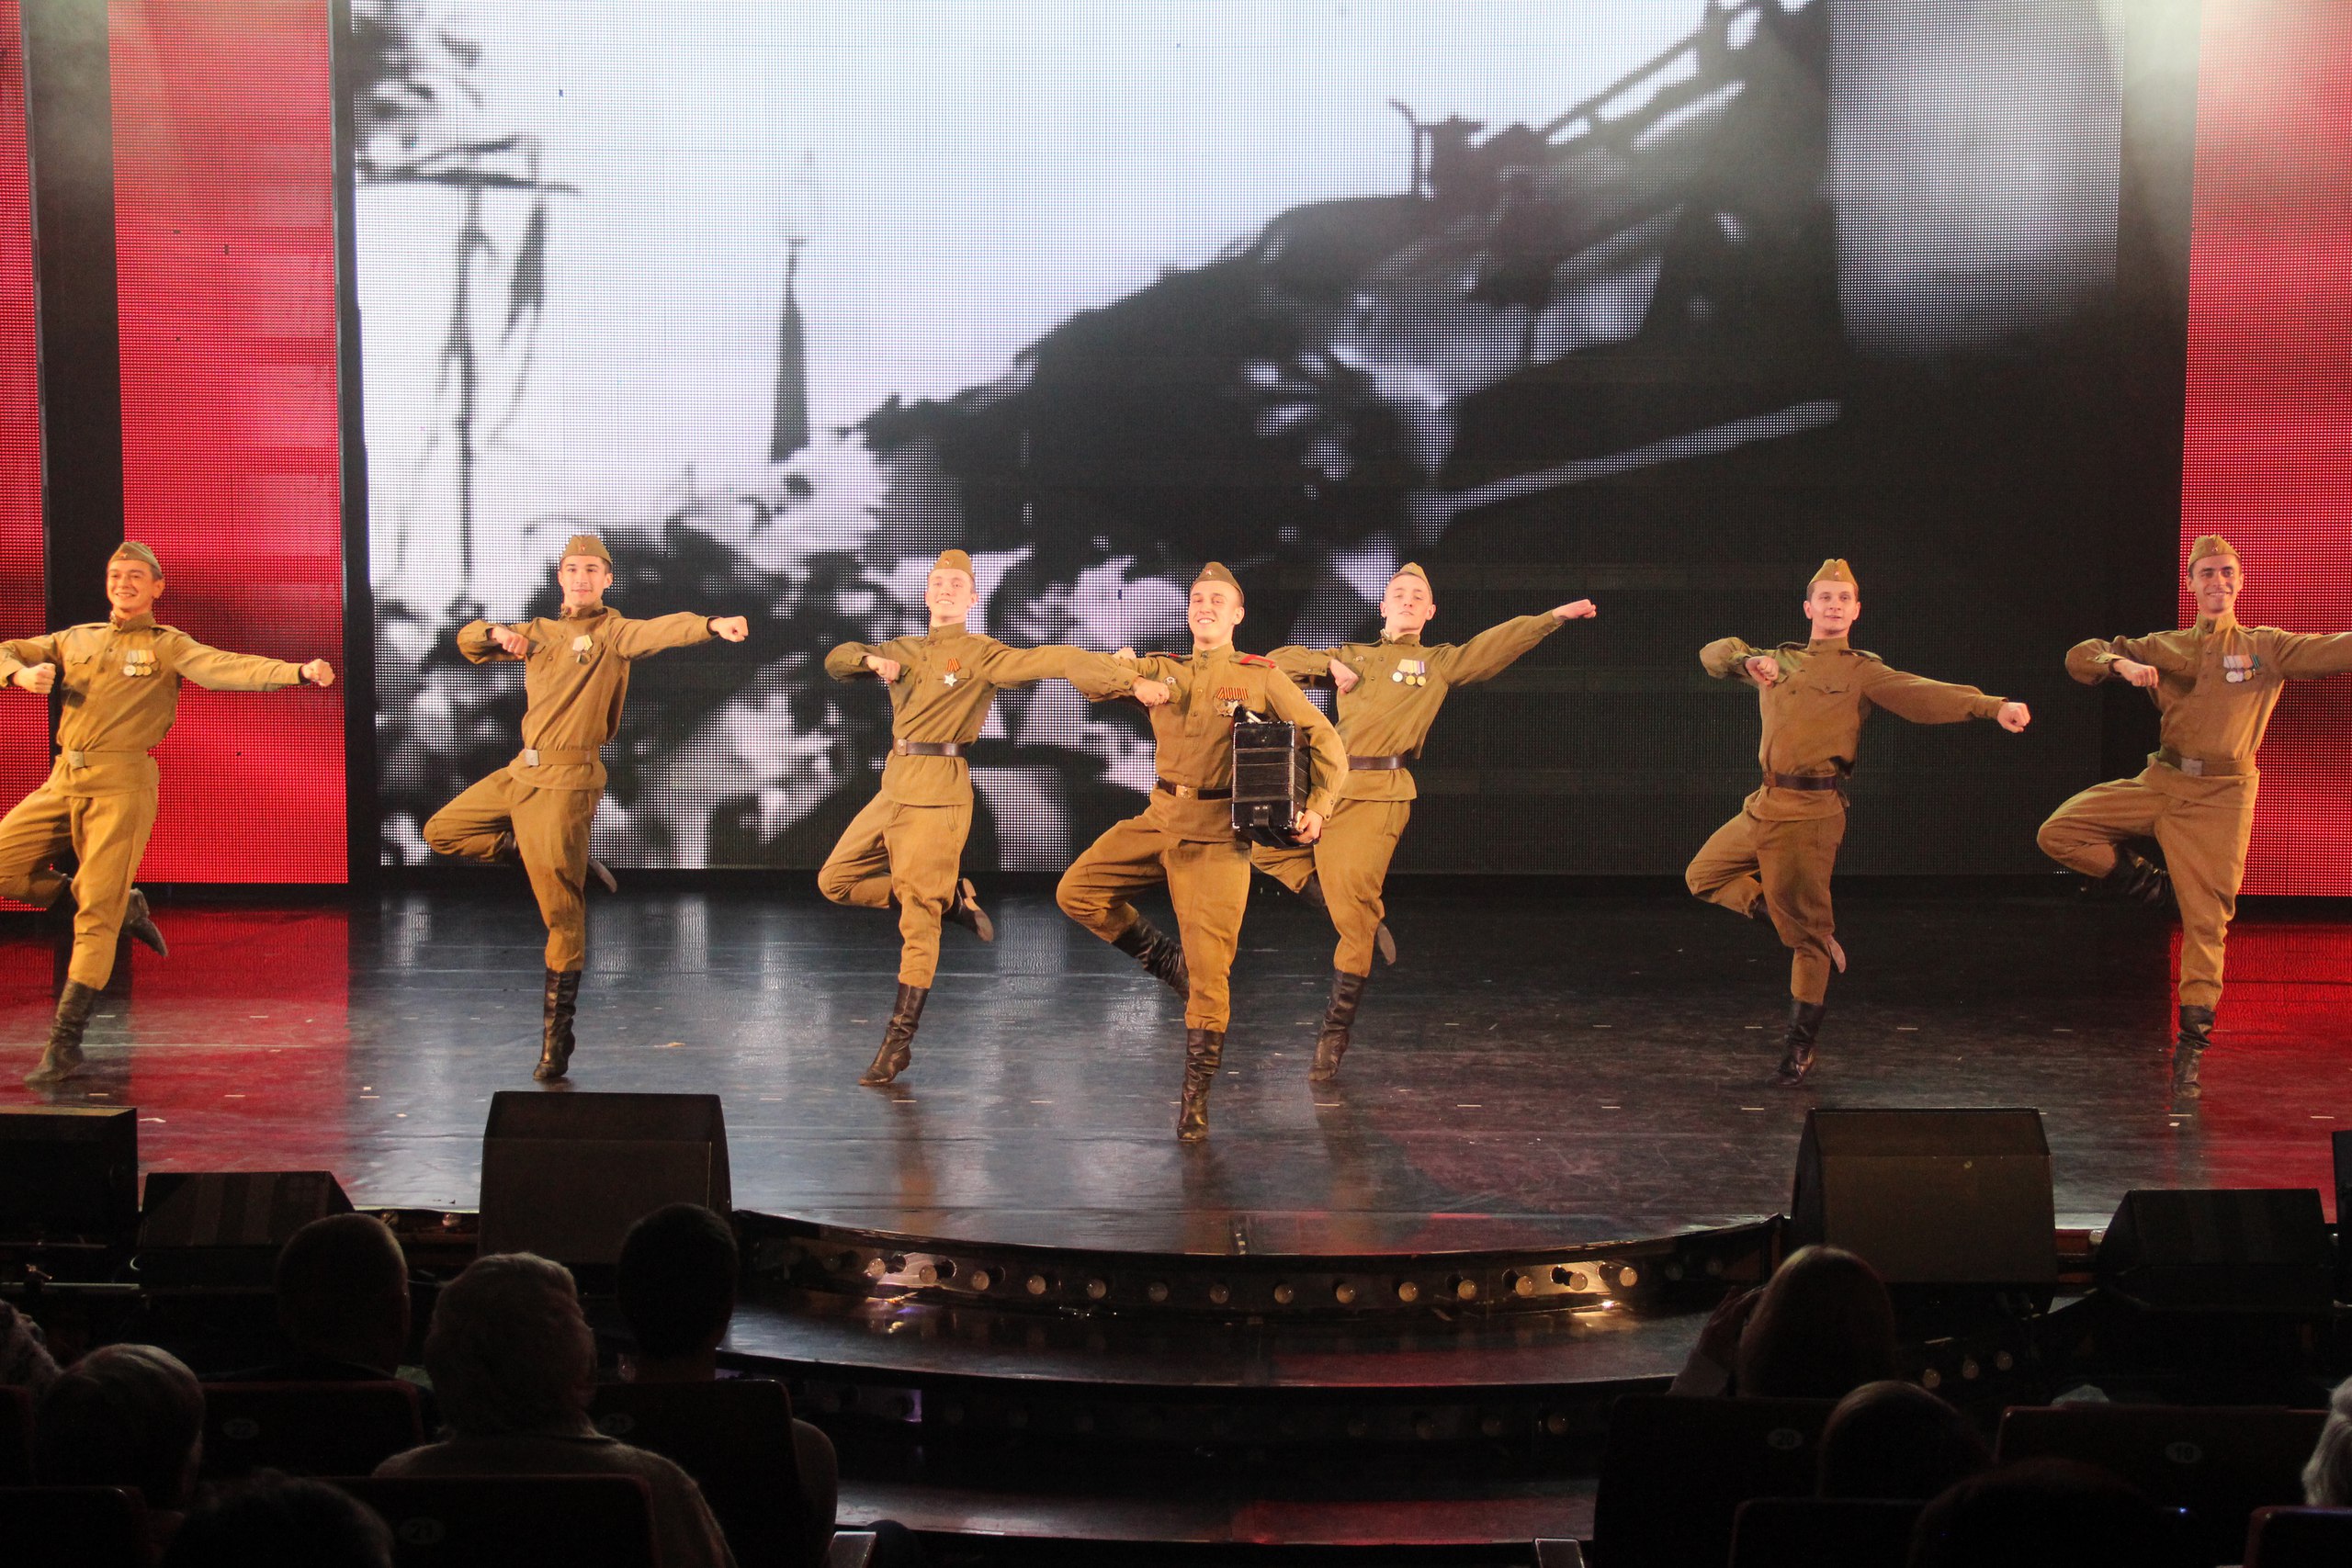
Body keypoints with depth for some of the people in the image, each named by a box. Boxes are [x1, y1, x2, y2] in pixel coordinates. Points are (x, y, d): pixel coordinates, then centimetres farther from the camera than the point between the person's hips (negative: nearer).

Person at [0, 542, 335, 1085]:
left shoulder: (168, 646, 5)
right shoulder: (77, 639, 19)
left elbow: (229, 668, -10)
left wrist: (298, 672, -28)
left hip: (122, 782, -6)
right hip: (65, 779, 6)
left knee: (97, 913, -10)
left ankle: (65, 1042, -7)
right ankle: (123, 905, 17)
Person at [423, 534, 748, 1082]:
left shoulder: (613, 632, -5)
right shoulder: (540, 632, 15)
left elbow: (661, 630, -25)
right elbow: (467, 642, 21)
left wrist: (712, 624, -46)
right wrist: (496, 633, -4)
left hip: (566, 783, -8)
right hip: (522, 771, 8)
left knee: (562, 914, -7)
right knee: (442, 832, 20)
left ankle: (557, 1037, 0)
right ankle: (569, 863, 14)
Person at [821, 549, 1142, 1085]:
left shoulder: (981, 654, -3)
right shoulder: (904, 651, 18)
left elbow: (1055, 660, -14)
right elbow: (836, 660, 17)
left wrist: (1130, 680, -26)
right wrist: (871, 659, -6)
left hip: (938, 791, -7)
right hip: (894, 787, 7)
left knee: (918, 916, -7)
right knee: (836, 881, 11)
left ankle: (898, 1043, -2)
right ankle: (952, 897, 19)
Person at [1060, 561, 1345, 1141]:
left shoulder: (1262, 677, 1)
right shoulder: (1162, 671, 10)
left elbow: (1326, 742, 2)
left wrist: (1317, 808, -11)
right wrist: (1136, 684, -12)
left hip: (1218, 834, -4)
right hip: (1160, 818, 4)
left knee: (1209, 972, -7)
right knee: (1076, 891, -7)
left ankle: (1196, 1100, 3)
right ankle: (1166, 961, 11)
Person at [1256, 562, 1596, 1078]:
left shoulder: (1439, 663, 13)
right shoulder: (1352, 657, 22)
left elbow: (1499, 644, 2)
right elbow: (1278, 661, 20)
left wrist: (1555, 616, -10)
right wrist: (1330, 666, 5)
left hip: (1380, 794, -5)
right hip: (1329, 785, 5)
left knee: (1354, 909, -8)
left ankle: (1336, 1032, 1)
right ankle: (1366, 919, 13)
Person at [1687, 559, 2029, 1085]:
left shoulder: (1862, 671, 0)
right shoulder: (1779, 662, 17)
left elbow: (1924, 695, -12)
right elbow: (1714, 653, 16)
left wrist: (1993, 707, -28)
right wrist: (1748, 660, -7)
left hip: (1810, 811, -7)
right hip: (1764, 804, 7)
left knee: (1807, 931, -4)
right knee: (1704, 875, 17)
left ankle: (1799, 1048, 7)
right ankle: (1817, 934, 18)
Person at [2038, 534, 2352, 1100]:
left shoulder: (2266, 647, 4)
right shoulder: (2164, 648, 10)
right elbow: (2080, 656, 7)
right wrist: (2121, 662, -15)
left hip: (2220, 797, -3)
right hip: (2161, 782, 3)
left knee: (2206, 922, -5)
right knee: (2059, 831, -10)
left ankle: (2191, 1046, 2)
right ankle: (2153, 885, 8)